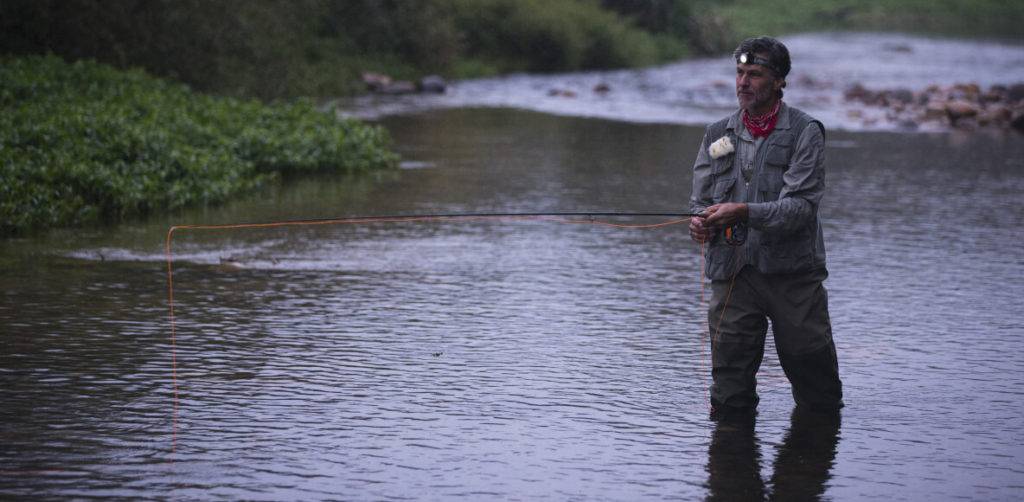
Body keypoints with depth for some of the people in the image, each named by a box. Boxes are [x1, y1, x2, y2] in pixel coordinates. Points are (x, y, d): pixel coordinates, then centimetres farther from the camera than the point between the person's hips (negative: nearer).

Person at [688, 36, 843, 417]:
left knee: (819, 397, 6)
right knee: (729, 403, 0)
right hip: (731, 272, 3)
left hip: (792, 272, -3)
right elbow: (700, 198, 12)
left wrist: (744, 212, -27)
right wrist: (701, 222, -13)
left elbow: (801, 206, -12)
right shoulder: (718, 135, 13)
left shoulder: (804, 133, -1)